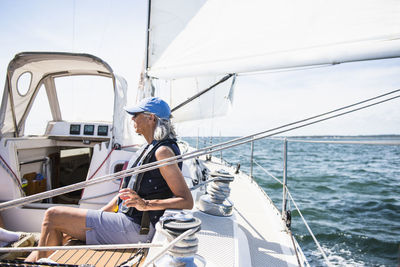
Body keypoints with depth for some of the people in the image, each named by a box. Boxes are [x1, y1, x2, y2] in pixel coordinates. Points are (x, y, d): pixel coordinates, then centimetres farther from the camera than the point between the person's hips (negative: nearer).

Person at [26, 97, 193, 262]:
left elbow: (187, 202, -23)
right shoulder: (149, 148, 13)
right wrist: (100, 213, 18)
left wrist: (146, 204, -33)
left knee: (53, 216, -5)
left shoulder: (163, 152, -18)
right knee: (57, 229, 13)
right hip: (126, 219, 9)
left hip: (135, 228, -9)